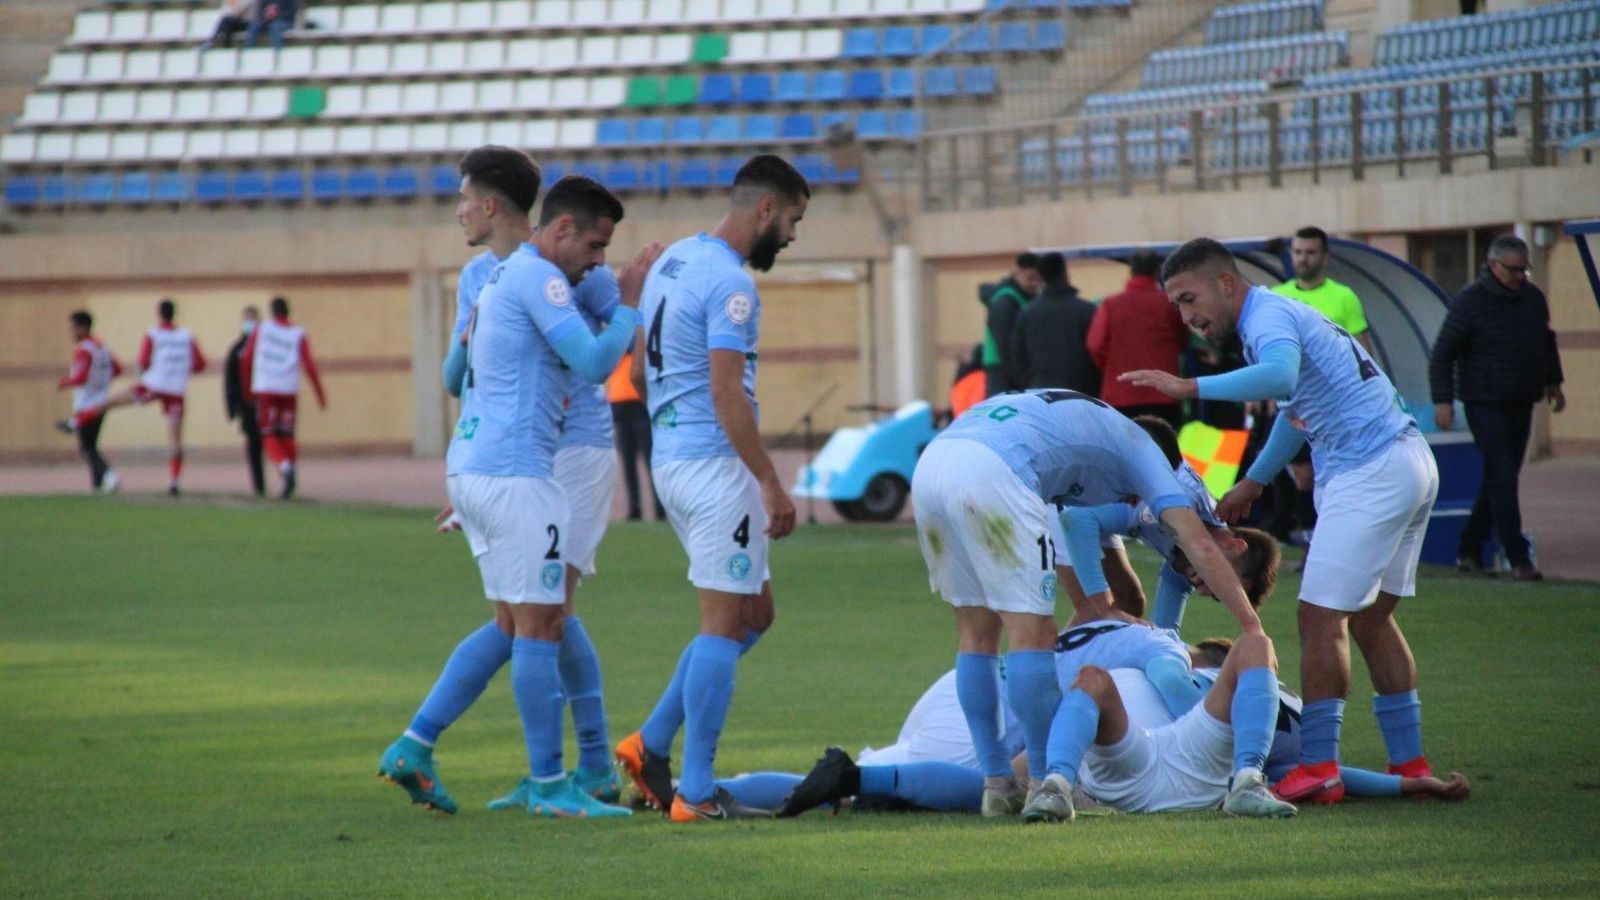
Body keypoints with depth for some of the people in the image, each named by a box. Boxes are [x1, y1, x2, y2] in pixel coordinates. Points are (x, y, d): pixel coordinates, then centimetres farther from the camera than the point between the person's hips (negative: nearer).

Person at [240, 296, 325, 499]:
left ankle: (285, 466, -25)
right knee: (286, 436, 13)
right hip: (289, 391, 1)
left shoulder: (261, 329, 5)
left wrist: (247, 386, 18)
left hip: (265, 390, -1)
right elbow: (309, 366, -5)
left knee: (269, 436, 2)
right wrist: (320, 395, 1)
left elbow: (245, 359, 4)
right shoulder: (299, 335, 4)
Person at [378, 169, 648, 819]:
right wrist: (630, 304, -6)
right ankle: (548, 784, 0)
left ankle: (413, 746, 10)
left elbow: (454, 378, 29)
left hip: (470, 466, 10)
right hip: (514, 473, -10)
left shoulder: (500, 279, 20)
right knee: (540, 624, -4)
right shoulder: (537, 276, -11)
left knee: (512, 625, 14)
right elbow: (594, 362, -19)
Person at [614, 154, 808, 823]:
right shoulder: (731, 284, -16)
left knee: (752, 612, 17)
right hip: (715, 463, -10)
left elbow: (639, 372, 20)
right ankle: (696, 793, -4)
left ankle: (651, 745, 14)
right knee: (725, 623, -4)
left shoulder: (671, 262, 13)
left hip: (668, 459, 10)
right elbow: (727, 393, -22)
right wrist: (772, 485, -21)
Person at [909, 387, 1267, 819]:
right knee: (1032, 633, 0)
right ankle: (1046, 785, 2)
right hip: (988, 474, -8)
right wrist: (1253, 628, 15)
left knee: (977, 633, 15)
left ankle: (997, 784, 17)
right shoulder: (1137, 445, 20)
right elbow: (1199, 546, 12)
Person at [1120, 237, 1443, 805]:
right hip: (1410, 465, 11)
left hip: (1368, 473, -11)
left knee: (1321, 618, -10)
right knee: (1371, 618, 15)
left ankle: (1319, 768, -11)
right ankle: (1410, 764, 16)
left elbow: (1278, 376, -37)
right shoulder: (1277, 316, 19)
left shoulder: (1269, 317, -13)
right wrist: (1253, 482, 38)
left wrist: (1190, 388, -37)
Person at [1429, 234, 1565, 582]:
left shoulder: (1533, 298, 7)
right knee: (1502, 478, -13)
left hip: (1521, 405, 7)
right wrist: (1443, 400, -17)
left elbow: (1546, 341, 26)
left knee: (1500, 480, 9)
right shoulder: (1470, 302, -11)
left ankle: (1468, 552, 19)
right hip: (1485, 405, -7)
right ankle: (1518, 559, -14)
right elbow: (1442, 354, -10)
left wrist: (1552, 382, 27)